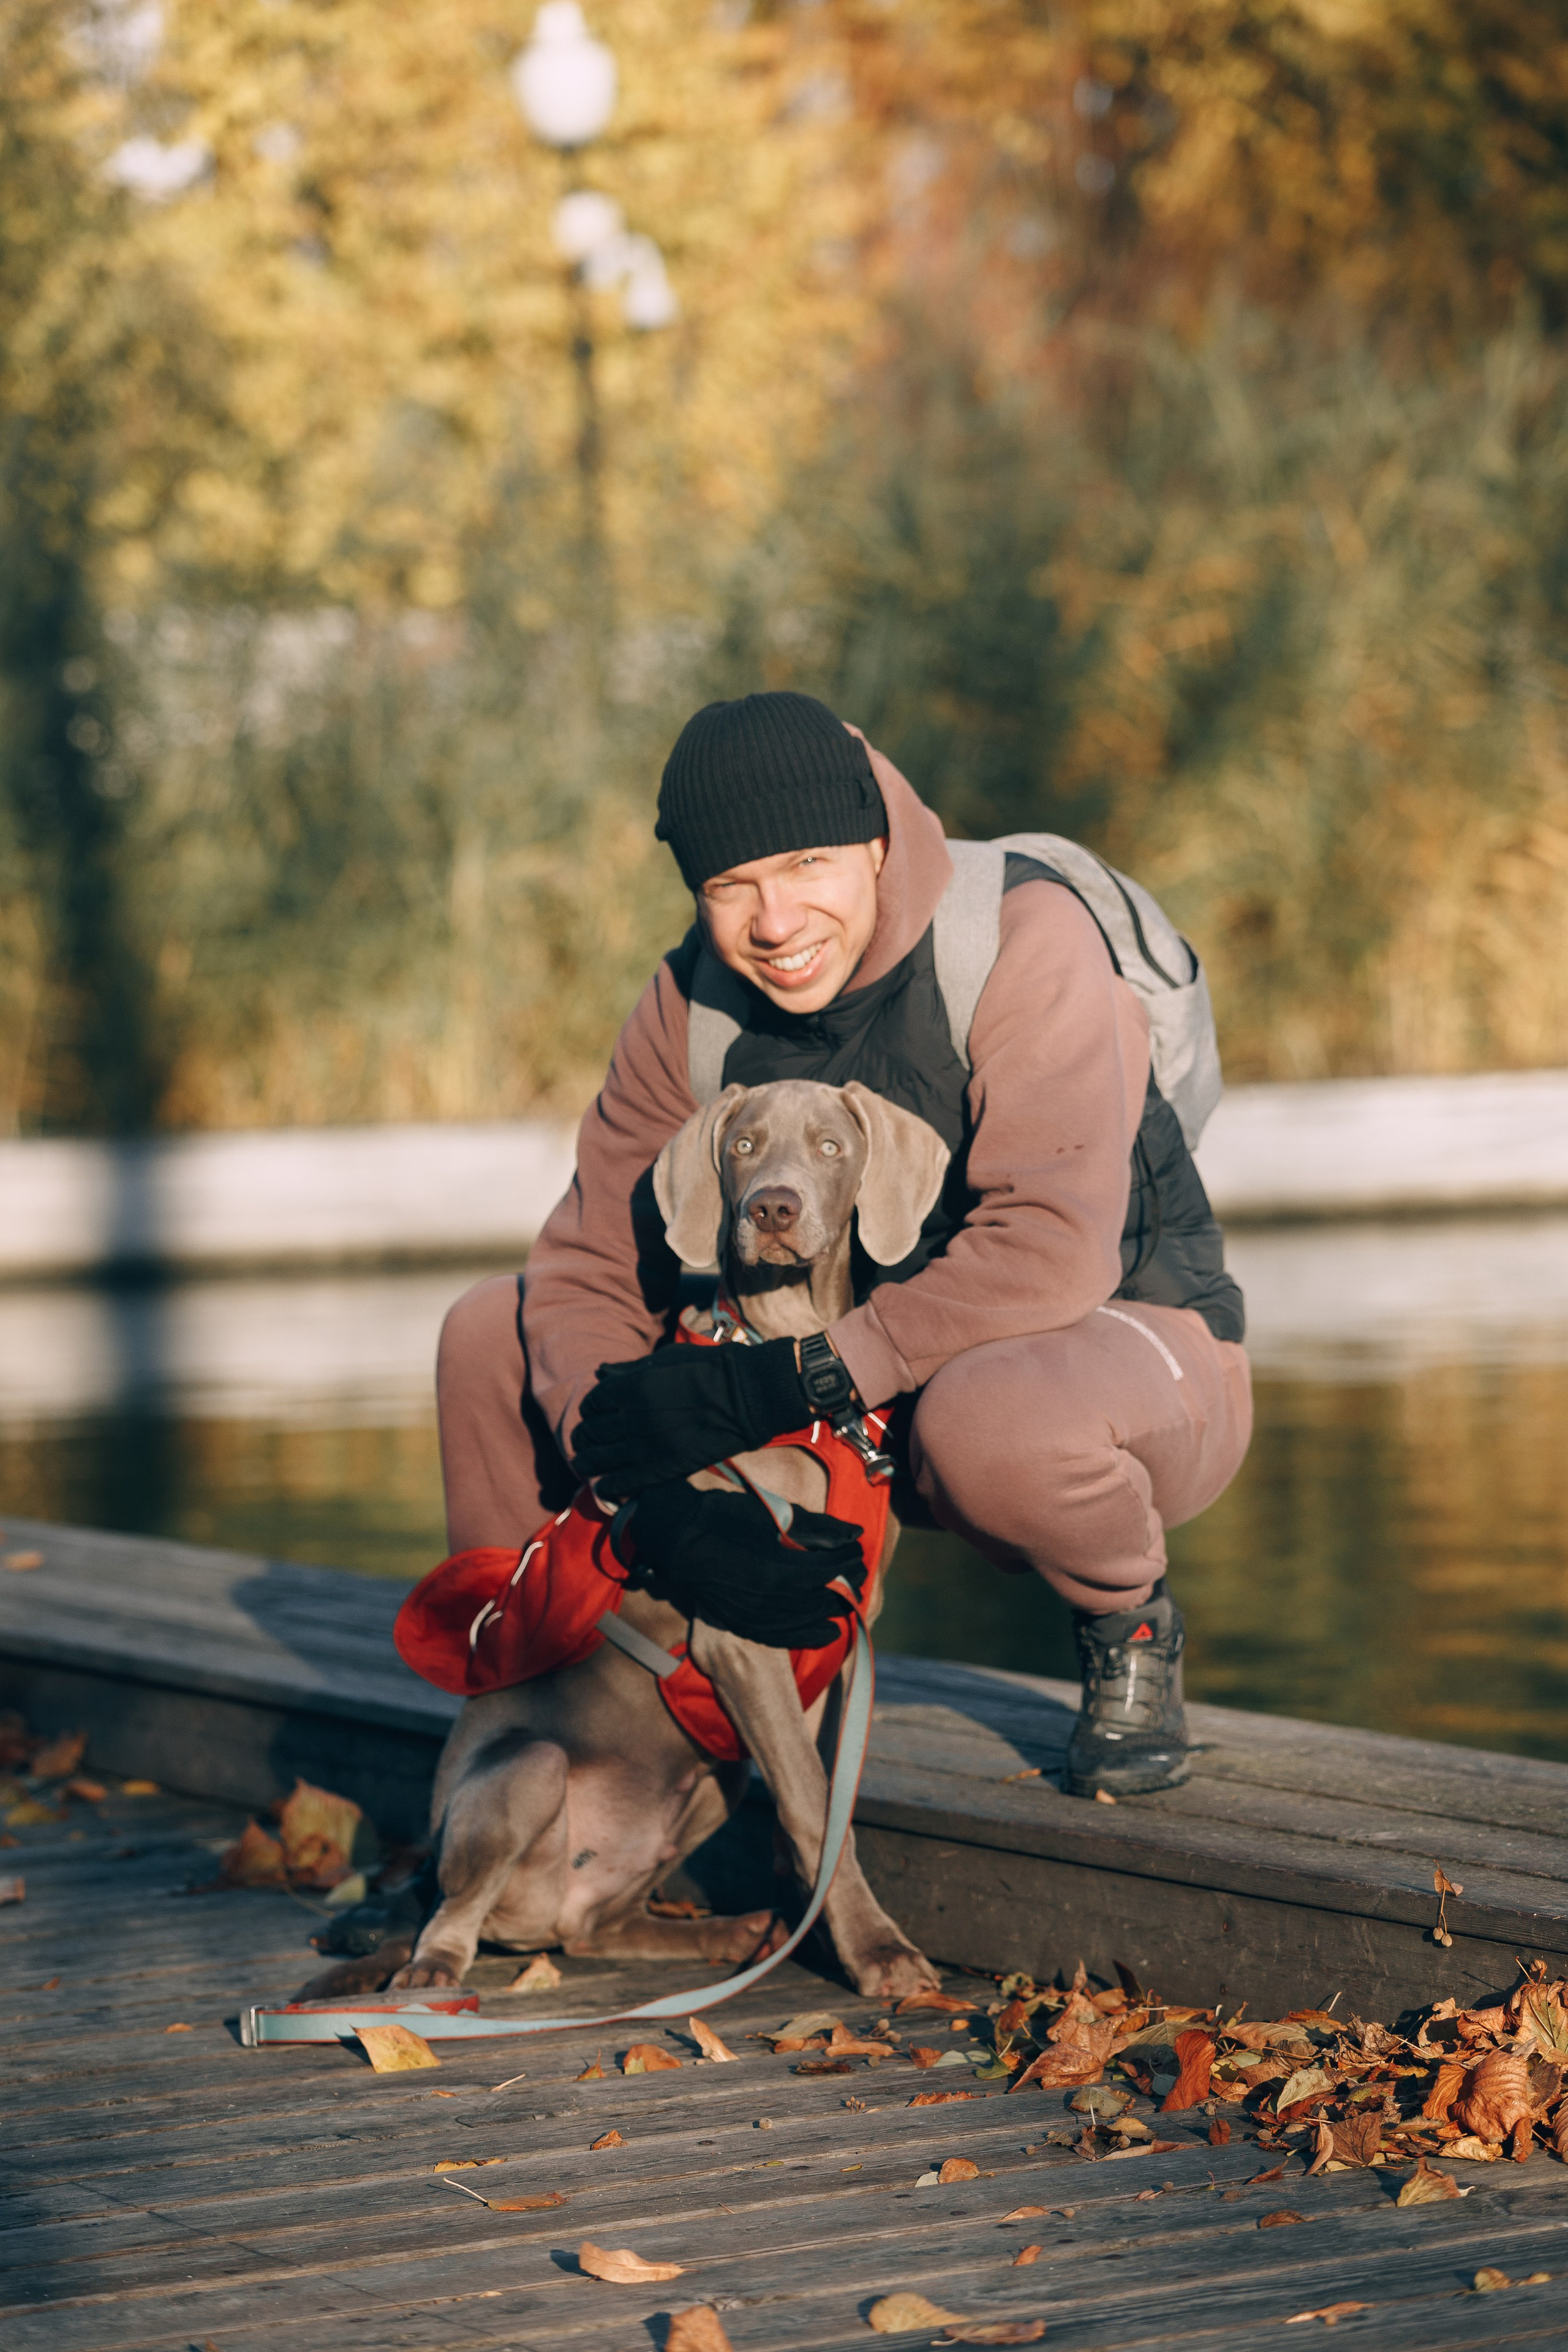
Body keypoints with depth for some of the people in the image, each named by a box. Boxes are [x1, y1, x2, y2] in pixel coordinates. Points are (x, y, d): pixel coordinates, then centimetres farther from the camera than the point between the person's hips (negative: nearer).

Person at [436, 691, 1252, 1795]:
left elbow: (1051, 1254, -34)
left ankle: (1131, 1623, -8)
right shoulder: (693, 1003, -7)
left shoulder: (1026, 936, -24)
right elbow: (590, 1268, -11)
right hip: (876, 1401, 5)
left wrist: (774, 1386, -36)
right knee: (492, 1335, -2)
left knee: (1000, 1419, -42)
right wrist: (661, 1499, -30)